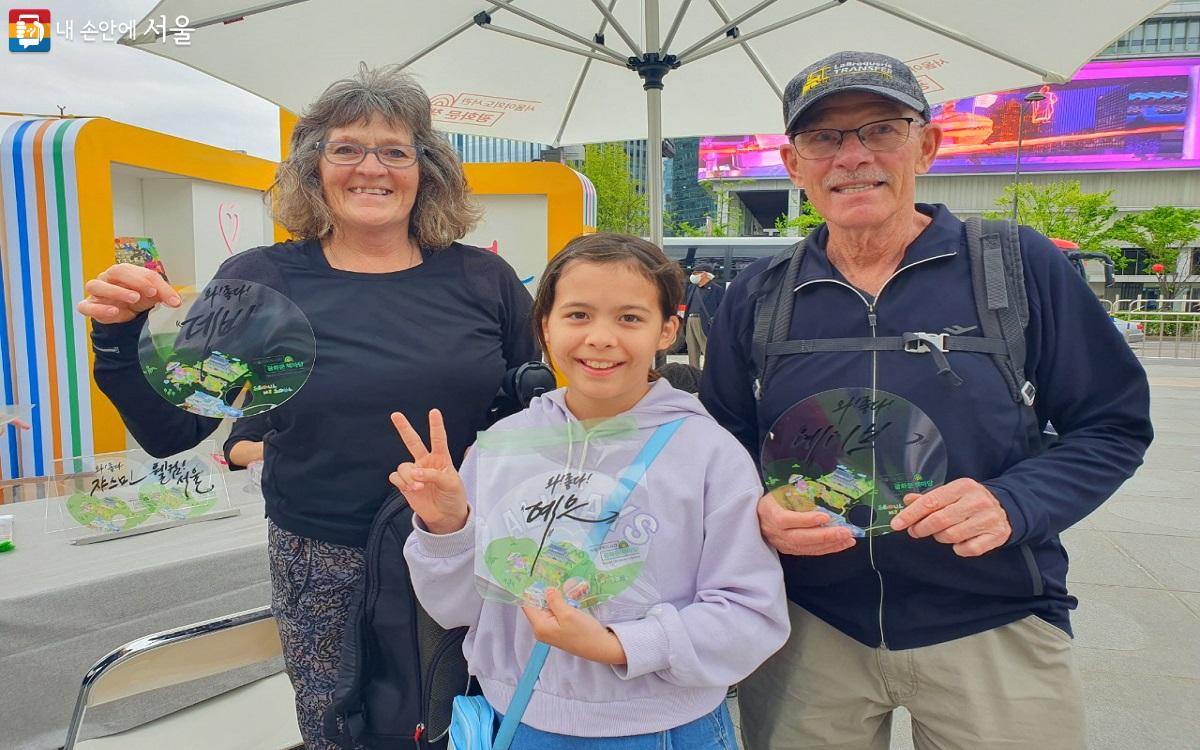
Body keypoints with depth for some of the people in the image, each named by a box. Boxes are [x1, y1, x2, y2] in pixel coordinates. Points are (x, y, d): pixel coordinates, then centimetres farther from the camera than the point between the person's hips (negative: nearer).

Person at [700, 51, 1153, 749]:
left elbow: (1113, 426, 0)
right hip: (805, 627, 2)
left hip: (994, 627, -1)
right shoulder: (758, 295, 0)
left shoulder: (1022, 266, -5)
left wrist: (1014, 503, -18)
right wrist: (756, 511, -15)